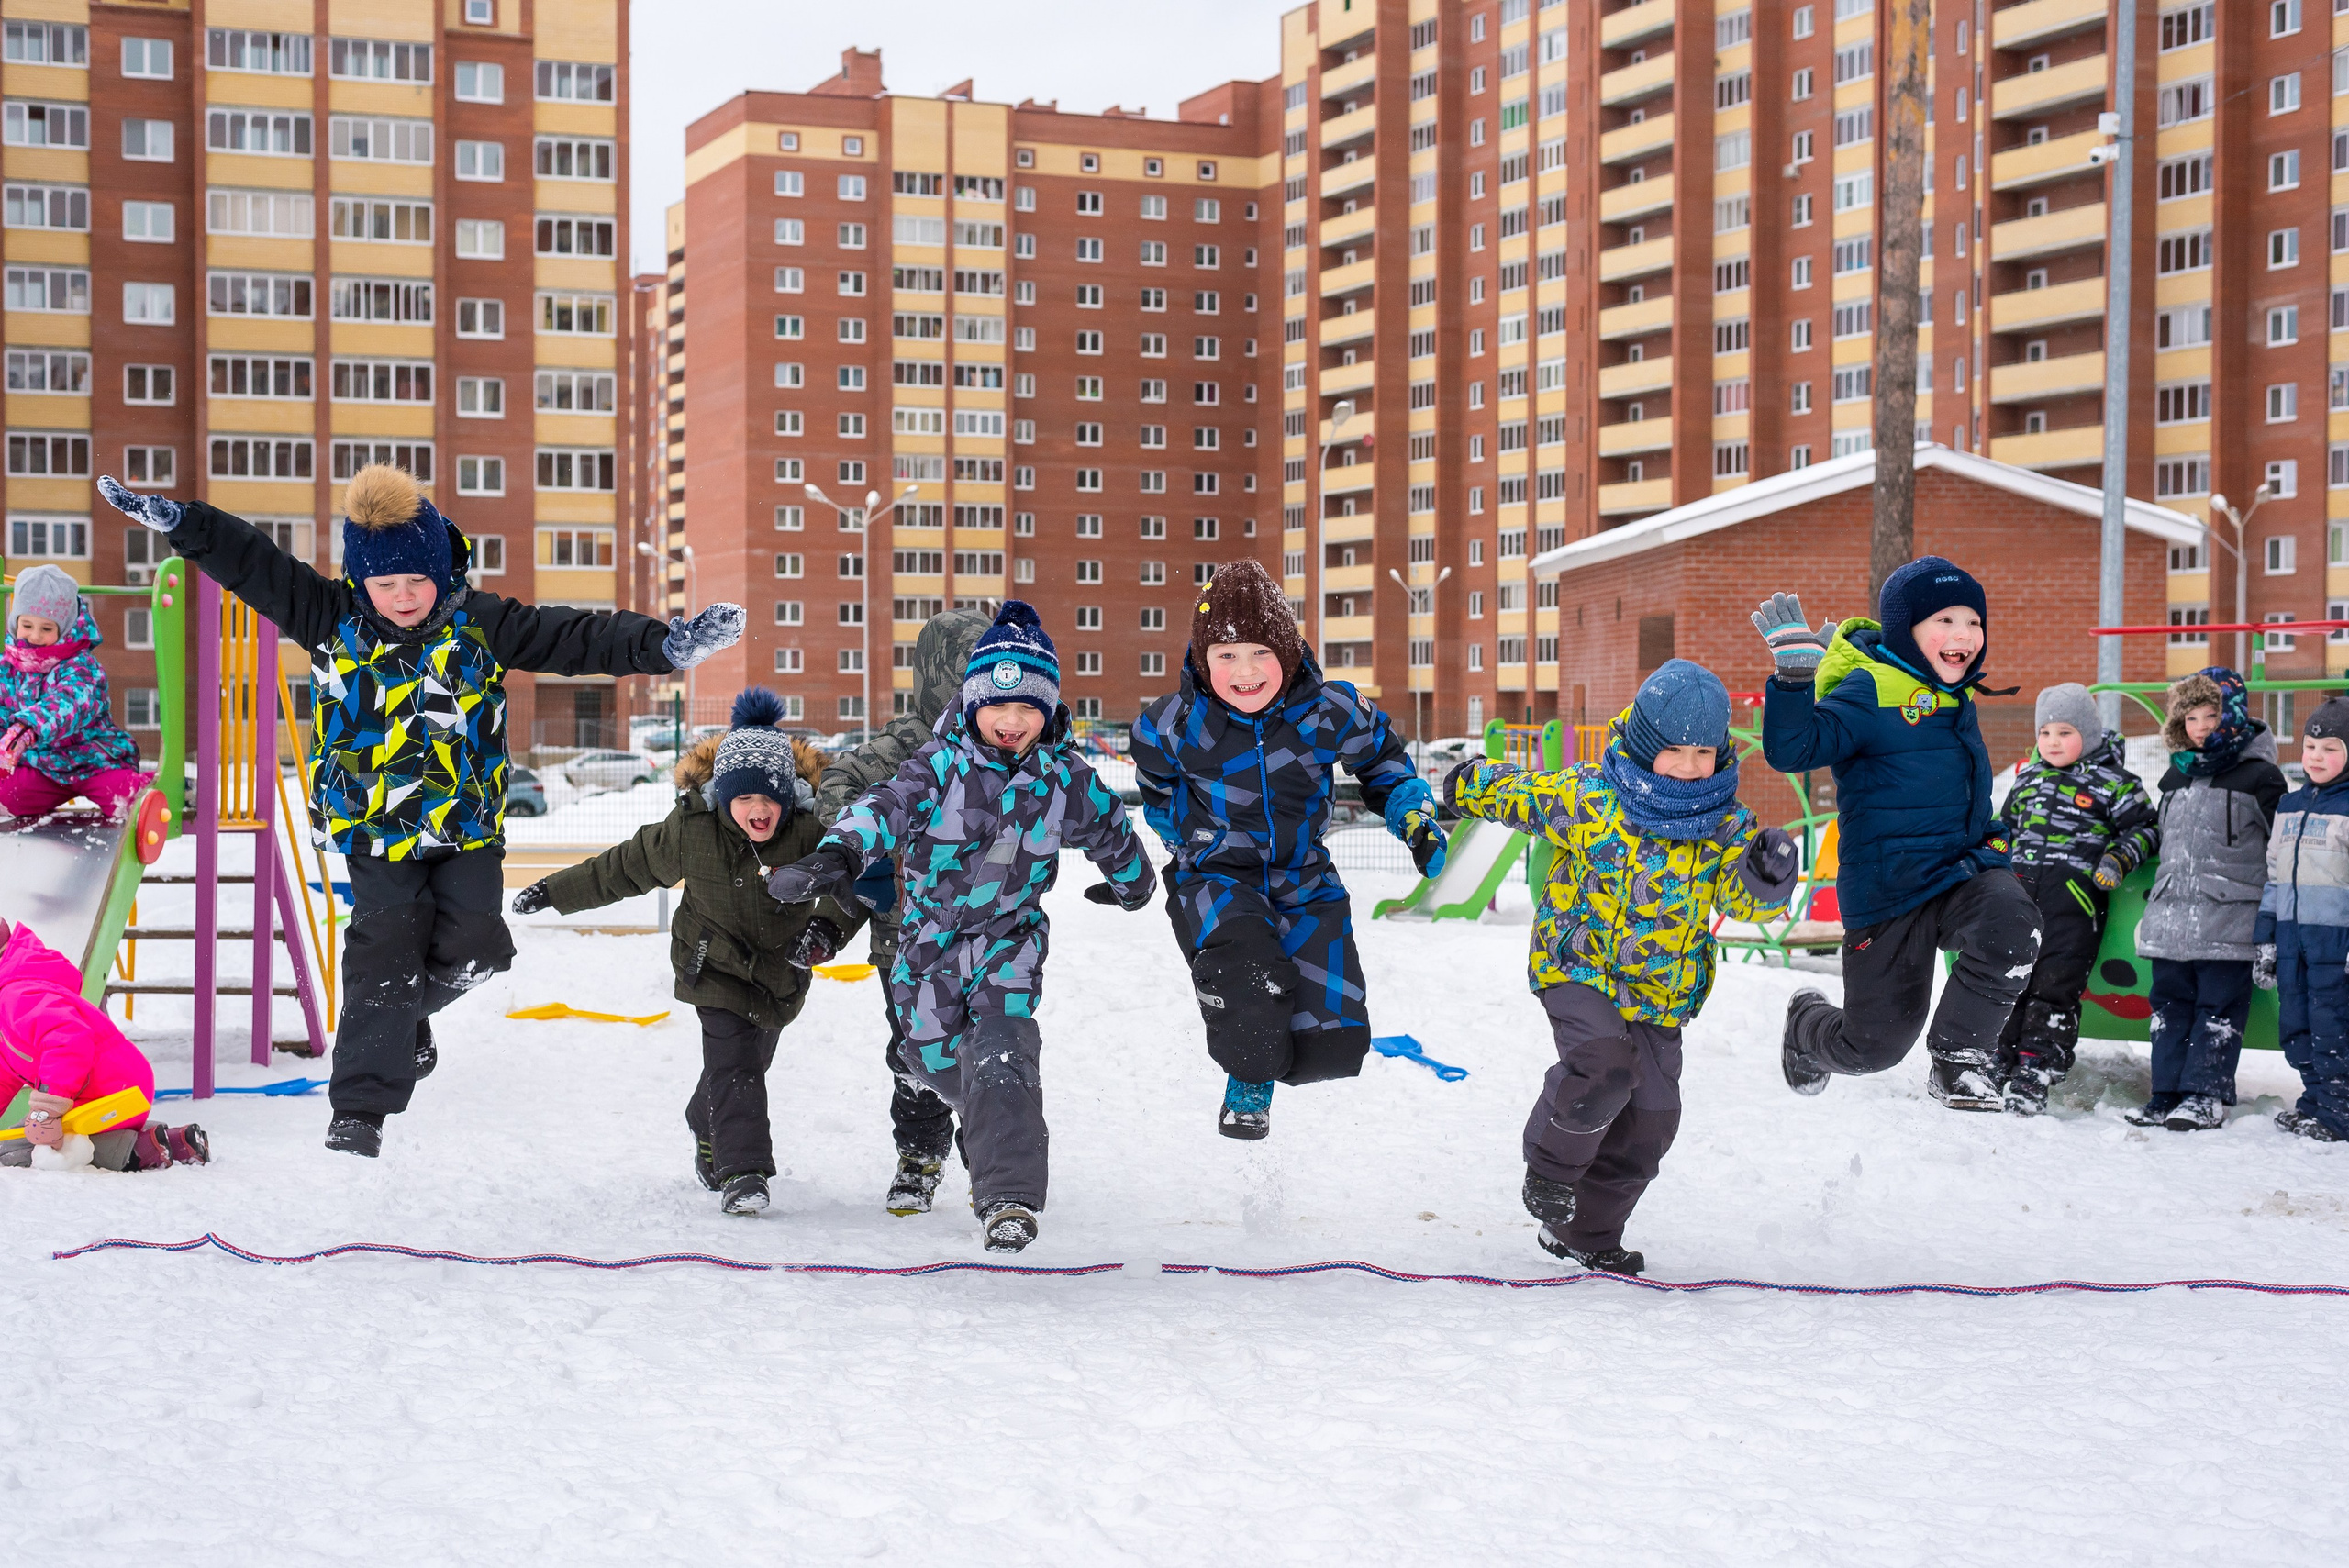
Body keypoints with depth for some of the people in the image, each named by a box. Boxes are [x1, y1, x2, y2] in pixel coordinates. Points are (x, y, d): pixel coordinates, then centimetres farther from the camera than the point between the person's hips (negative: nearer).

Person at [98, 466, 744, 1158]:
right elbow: (250, 563, -1)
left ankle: (407, 1008, 24)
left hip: (466, 821, 1)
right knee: (383, 953, -11)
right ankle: (361, 1110, -5)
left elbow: (576, 637, -9)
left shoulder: (481, 623, -5)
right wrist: (178, 521, -10)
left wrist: (662, 644, -19)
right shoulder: (332, 619, -4)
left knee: (473, 944, -11)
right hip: (375, 822, -1)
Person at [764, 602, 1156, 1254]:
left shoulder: (1067, 780, -8)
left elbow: (1111, 832, 13)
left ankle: (1008, 1198, -22)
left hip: (1011, 938, -1)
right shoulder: (939, 765, -15)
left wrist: (1131, 885, 31)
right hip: (930, 935, 1)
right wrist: (837, 854, -51)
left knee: (1000, 1058, -22)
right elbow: (886, 806, -32)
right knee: (940, 1060, 14)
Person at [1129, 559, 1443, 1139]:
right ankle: (1249, 1078, -3)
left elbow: (1382, 763, 8)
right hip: (1216, 875, -2)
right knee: (1249, 971, -36)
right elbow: (1158, 791, 12)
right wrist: (1191, 831, 5)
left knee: (1334, 1046, -5)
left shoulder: (1331, 711, -13)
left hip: (1303, 879, 2)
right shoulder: (1174, 725, -13)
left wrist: (1415, 817, -4)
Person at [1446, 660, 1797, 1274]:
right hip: (1578, 970, -4)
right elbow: (1514, 793, 4)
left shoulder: (1726, 825, -3)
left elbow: (1745, 899, -13)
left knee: (1650, 1116, 5)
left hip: (1660, 993, 4)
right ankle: (1551, 1163, 0)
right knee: (1605, 1067, -29)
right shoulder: (1587, 796, -11)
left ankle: (1584, 1233, 24)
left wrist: (1767, 877, -34)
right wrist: (1464, 788, 12)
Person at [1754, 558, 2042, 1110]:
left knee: (2011, 927, -31)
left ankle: (1960, 1056, -11)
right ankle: (1806, 1027, 43)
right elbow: (1792, 748, -26)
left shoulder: (1956, 696, 11)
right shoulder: (1870, 690, -13)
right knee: (1874, 1044, 5)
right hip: (1889, 888, -5)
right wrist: (1794, 673, -34)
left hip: (1963, 869, 6)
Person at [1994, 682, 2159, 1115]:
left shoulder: (2112, 782, 2)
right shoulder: (2028, 776, 17)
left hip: (2075, 896, -5)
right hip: (2020, 886, 5)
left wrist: (2121, 857, -11)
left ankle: (2036, 1072, -8)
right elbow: (2007, 824, 30)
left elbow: (2144, 828, 5)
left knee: (2055, 986, -9)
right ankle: (1998, 1066, 8)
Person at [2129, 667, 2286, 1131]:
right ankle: (2167, 1093, 11)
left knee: (2218, 1007, -3)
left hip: (2228, 920, -6)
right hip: (2172, 916, 6)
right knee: (2170, 1004, 7)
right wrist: (2155, 904, 24)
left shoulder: (2260, 777, -3)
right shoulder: (2176, 777, 16)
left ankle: (2206, 1094, 1)